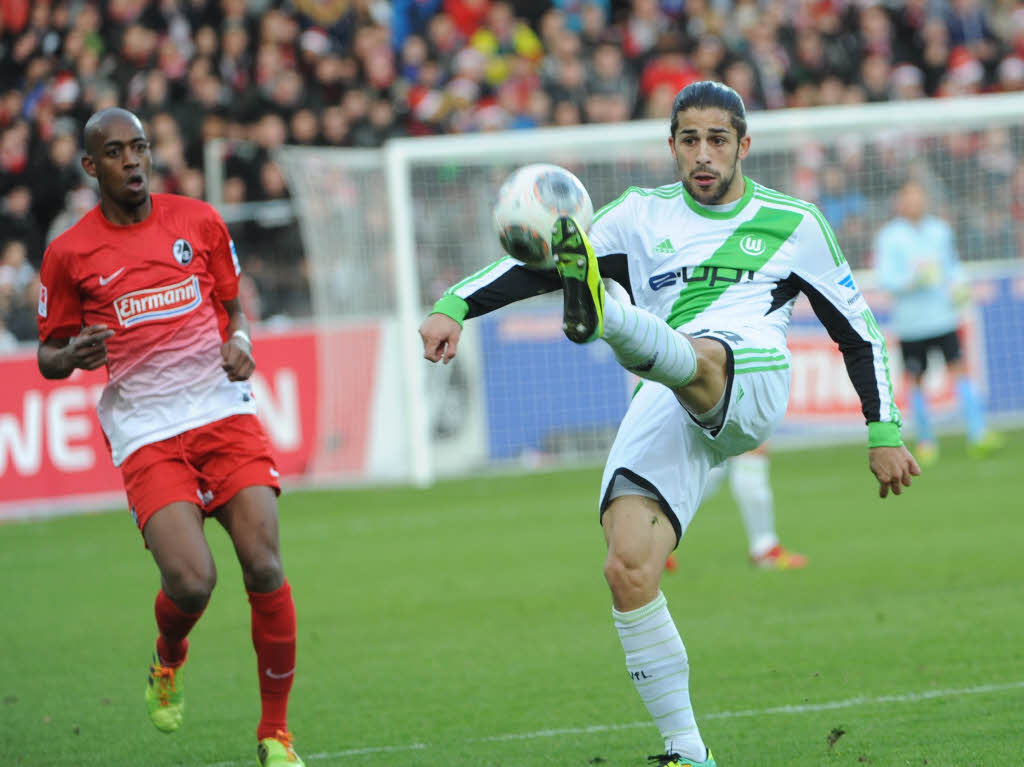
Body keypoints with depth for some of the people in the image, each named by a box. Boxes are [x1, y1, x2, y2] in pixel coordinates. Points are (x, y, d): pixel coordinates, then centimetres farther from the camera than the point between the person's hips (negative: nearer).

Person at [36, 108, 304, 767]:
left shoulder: (199, 221, 8)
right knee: (191, 580, -20)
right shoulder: (70, 254, 2)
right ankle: (169, 659, 18)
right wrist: (74, 356, -12)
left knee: (265, 568, -13)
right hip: (147, 435, -2)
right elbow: (48, 356, 11)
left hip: (224, 412, 2)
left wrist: (240, 341, -1)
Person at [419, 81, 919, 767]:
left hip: (750, 382, -2)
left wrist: (884, 433, 21)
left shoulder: (794, 224, 19)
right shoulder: (643, 215, 21)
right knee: (628, 573, -17)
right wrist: (454, 307, -3)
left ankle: (600, 311, -72)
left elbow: (857, 331, 25)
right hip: (662, 411, 2)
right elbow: (533, 264, 13)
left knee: (690, 355, -40)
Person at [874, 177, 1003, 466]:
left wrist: (958, 285, 2)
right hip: (910, 322, -2)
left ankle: (977, 436, -12)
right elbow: (885, 279, -10)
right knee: (916, 380, 4)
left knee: (959, 370, -9)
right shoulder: (889, 237, -4)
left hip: (943, 315, 2)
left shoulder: (940, 230, 9)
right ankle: (925, 440, 19)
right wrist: (913, 277, -25)